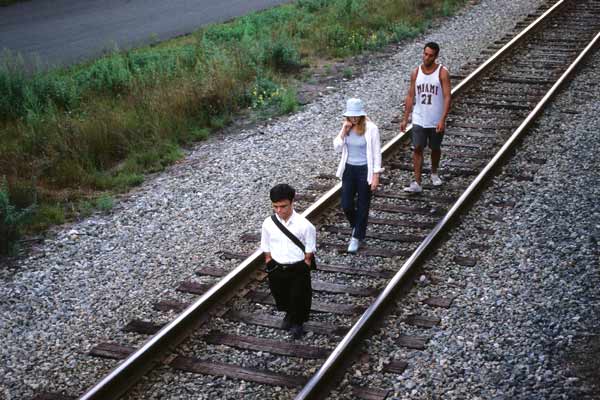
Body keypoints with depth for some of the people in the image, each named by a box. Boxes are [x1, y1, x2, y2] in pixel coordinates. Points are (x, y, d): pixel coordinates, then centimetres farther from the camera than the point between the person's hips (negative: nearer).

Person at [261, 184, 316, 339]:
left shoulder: (304, 225, -20)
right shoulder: (268, 224, -11)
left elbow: (309, 250, -8)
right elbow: (266, 248, 1)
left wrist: (304, 267, -7)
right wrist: (270, 265, 3)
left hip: (298, 269, -3)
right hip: (276, 269, 3)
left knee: (299, 298, 14)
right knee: (281, 296, 24)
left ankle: (298, 322, 42)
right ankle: (289, 315, 55)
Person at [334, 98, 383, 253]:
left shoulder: (371, 128, -14)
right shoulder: (346, 127, 1)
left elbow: (377, 153, -11)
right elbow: (337, 147, 0)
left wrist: (376, 176, -14)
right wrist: (344, 131, -13)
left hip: (365, 170, -4)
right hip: (349, 169, 5)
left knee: (362, 206, 6)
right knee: (346, 205, 5)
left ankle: (357, 237, 21)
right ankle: (357, 227, 35)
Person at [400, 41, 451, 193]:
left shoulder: (442, 72, -10)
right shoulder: (416, 72, 1)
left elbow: (447, 97, -14)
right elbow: (410, 96, 6)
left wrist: (443, 120, -23)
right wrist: (405, 119, 3)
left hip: (436, 122, -2)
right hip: (419, 120, 2)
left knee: (435, 148, 15)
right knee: (417, 149, -4)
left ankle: (434, 173, 40)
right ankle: (417, 183, -3)